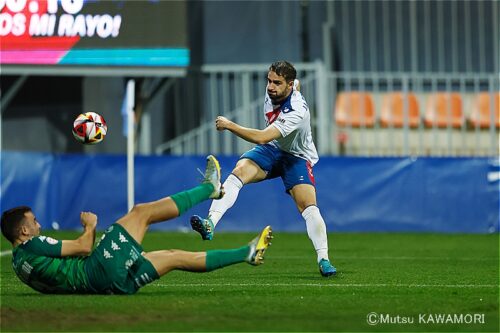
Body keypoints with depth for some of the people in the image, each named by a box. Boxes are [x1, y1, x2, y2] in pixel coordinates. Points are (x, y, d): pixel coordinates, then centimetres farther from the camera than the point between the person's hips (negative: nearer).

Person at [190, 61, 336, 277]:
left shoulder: (297, 113, -35)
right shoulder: (273, 92, -13)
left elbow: (262, 138, -41)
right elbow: (296, 84, 15)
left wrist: (229, 125, -37)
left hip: (296, 157, -5)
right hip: (271, 149, 5)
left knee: (309, 207, -22)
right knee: (239, 171, -24)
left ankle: (323, 260, -15)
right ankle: (210, 224, -40)